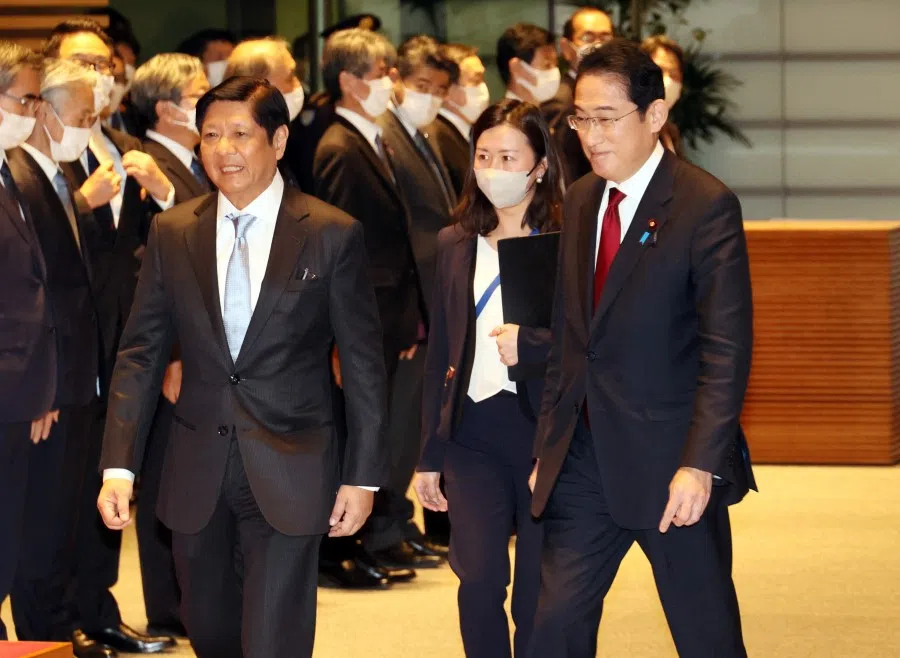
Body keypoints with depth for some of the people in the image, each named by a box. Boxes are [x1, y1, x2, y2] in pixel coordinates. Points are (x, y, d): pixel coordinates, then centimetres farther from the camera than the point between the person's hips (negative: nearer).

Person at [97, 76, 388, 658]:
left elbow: (364, 364, -1)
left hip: (289, 474, -3)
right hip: (197, 476, 4)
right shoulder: (172, 233, 4)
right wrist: (118, 467, -2)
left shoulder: (332, 235, -4)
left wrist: (363, 477, -3)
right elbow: (141, 353, 6)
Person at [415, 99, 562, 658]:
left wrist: (531, 344, -20)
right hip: (472, 429, 3)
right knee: (479, 580, -11)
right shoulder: (455, 245, 11)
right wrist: (430, 455, 15)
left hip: (546, 429, -3)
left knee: (538, 596, 4)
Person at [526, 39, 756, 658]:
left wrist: (701, 464, -22)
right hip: (584, 460, 6)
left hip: (671, 463, -6)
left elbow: (727, 347, -16)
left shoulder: (706, 205, -11)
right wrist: (550, 444, 12)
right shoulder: (581, 201, 10)